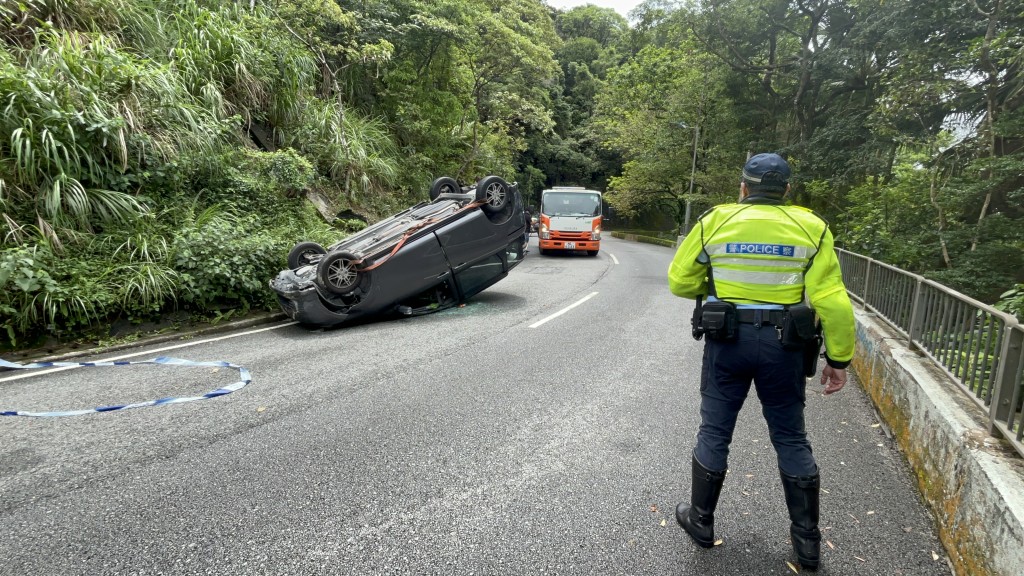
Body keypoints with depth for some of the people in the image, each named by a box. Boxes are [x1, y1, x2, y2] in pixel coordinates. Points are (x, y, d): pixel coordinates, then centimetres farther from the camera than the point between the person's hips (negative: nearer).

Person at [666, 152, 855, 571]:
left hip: (727, 340, -1)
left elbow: (680, 281, 2)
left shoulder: (715, 221, -2)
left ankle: (700, 520, 28)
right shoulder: (811, 227, -2)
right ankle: (807, 540, 25)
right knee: (791, 439, 15)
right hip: (786, 345, 1)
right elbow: (832, 300, -8)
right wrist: (839, 358, 0)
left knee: (714, 432, 13)